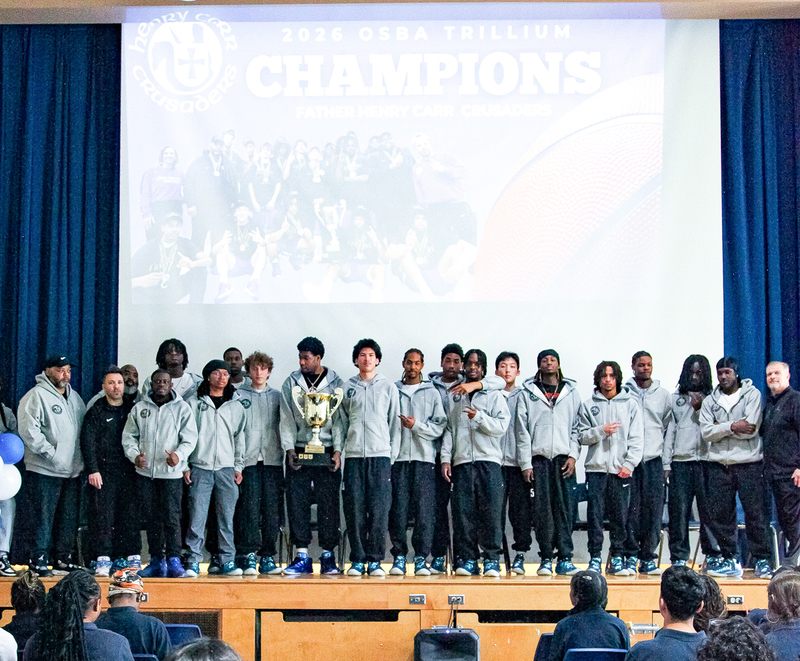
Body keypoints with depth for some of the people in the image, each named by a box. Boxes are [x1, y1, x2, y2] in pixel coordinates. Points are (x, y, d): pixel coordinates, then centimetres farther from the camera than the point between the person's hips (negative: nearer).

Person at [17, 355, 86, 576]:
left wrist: (82, 458, 10)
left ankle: (63, 558, 21)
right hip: (44, 472, -7)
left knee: (69, 519, 11)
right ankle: (38, 561, 4)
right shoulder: (36, 396, -7)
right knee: (42, 518, -4)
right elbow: (29, 431, -16)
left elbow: (85, 428, 22)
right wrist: (51, 453, -17)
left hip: (72, 471, 7)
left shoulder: (74, 397, 17)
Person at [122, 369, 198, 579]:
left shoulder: (182, 408, 4)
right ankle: (157, 561, 14)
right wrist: (134, 455, -6)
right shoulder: (139, 408, 11)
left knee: (171, 516, -8)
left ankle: (174, 561, -4)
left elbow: (190, 437, 0)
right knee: (151, 518, 7)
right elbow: (129, 436, 12)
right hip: (145, 472, 3)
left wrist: (179, 455, -18)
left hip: (171, 473, -3)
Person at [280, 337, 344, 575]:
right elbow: (287, 419, 7)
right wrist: (289, 449, -3)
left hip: (328, 452, -1)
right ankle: (302, 556, 3)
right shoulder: (291, 383, 9)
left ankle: (328, 556, 7)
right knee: (296, 502, -3)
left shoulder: (336, 383, 4)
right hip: (298, 451, 2)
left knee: (329, 504, -1)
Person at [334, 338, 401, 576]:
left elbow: (394, 423, 10)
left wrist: (393, 456, 3)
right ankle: (357, 559, 5)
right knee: (354, 509, -2)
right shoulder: (347, 387, 13)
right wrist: (337, 448, 2)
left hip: (380, 454, -1)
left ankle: (375, 559, 1)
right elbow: (339, 421, 14)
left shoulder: (388, 387, 11)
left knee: (379, 510, -5)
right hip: (353, 455, 1)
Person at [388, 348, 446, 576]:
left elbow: (439, 427, 3)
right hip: (398, 458, 0)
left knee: (424, 510, -5)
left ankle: (421, 558, 0)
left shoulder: (432, 393, 12)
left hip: (424, 457, 0)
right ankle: (399, 557, 3)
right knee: (398, 509, -4)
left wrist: (416, 425, -9)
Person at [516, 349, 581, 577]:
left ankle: (564, 559, -3)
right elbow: (522, 429, 5)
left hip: (564, 458, 1)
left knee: (565, 509, -5)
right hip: (538, 457, -1)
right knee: (542, 510, -2)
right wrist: (525, 463, -2)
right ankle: (546, 558, 4)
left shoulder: (571, 391, 13)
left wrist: (573, 455, -1)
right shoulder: (528, 393, 9)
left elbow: (576, 426, 11)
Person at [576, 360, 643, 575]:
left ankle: (617, 559, 8)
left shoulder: (630, 404, 9)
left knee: (620, 517, 1)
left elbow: (637, 438, 3)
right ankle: (595, 558, 4)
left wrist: (629, 464, -7)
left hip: (621, 469, 0)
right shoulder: (588, 406, 10)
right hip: (596, 468, 0)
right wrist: (602, 430, -11)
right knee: (595, 515, -2)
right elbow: (582, 435, 4)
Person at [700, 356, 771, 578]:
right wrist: (732, 427, -13)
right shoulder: (710, 401, 13)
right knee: (720, 514, 3)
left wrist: (720, 427, -4)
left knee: (755, 513, -4)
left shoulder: (751, 394, 2)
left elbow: (751, 429, -10)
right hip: (719, 464, 4)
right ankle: (730, 560, 12)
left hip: (749, 462, -3)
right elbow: (706, 432, -1)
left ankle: (762, 560, 4)